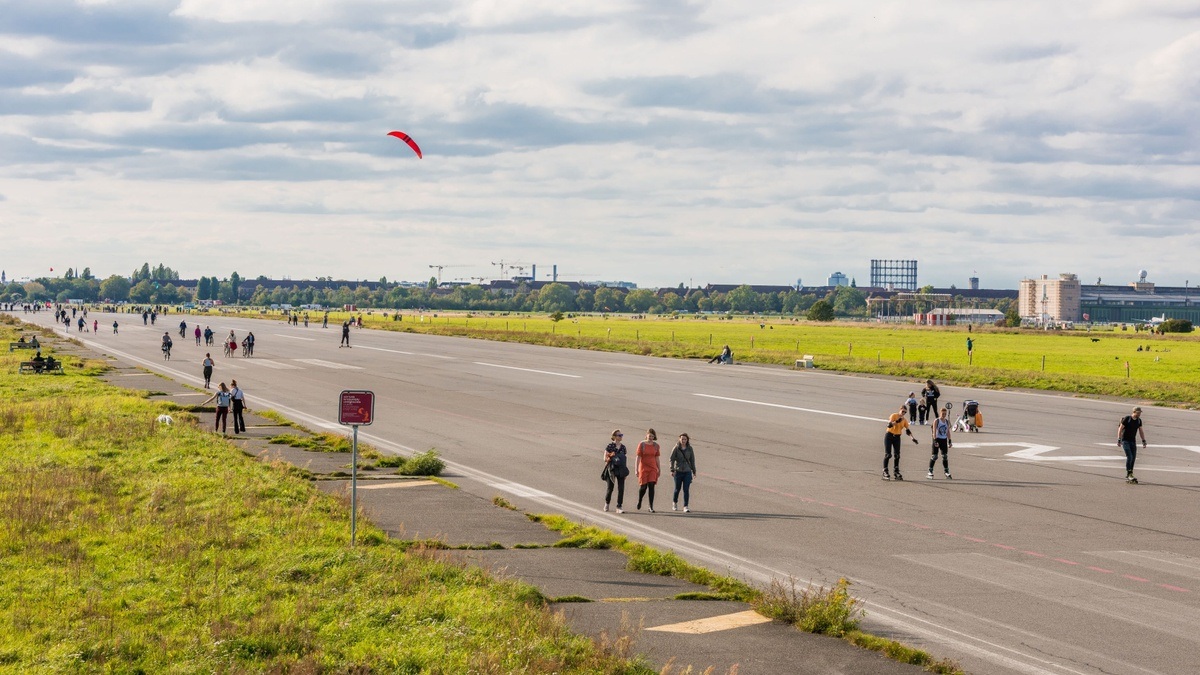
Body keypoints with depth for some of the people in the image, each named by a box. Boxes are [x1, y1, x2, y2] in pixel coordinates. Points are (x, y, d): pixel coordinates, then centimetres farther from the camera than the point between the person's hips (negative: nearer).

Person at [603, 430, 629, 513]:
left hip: (621, 469, 3)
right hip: (612, 469, -3)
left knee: (621, 488, -5)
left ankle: (619, 507, -2)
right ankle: (607, 503, 31)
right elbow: (605, 459, -4)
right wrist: (610, 458, -23)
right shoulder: (610, 446, -5)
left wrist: (626, 470, 11)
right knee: (610, 488, 5)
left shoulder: (623, 447, 9)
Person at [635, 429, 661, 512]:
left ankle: (651, 507, -7)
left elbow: (657, 458, 12)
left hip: (653, 468, 2)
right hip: (643, 468, -2)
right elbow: (638, 457, -5)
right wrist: (636, 469, -10)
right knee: (643, 487, 0)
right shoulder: (642, 444, -3)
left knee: (651, 486, -7)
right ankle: (639, 501, 30)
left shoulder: (656, 445, 6)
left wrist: (659, 469, 12)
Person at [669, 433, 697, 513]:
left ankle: (685, 507, -7)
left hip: (687, 472, 1)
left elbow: (692, 461, 9)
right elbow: (672, 459, -5)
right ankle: (674, 502, 35)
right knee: (677, 489, 9)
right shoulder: (676, 448, -3)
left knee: (686, 489, -7)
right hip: (678, 471, -1)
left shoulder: (690, 449, 3)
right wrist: (672, 470, -14)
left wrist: (694, 472, 9)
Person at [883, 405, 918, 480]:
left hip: (897, 437, 5)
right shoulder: (894, 416, -8)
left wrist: (912, 438, -1)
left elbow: (907, 430, 11)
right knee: (887, 454, -7)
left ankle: (896, 472, 10)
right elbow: (889, 425, -20)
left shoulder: (904, 420, 7)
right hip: (889, 435, -5)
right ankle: (885, 472, -3)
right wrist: (897, 421, -33)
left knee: (897, 455, 2)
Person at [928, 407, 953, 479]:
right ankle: (930, 472, 1)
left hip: (944, 440, 5)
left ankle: (947, 473, 8)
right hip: (937, 439, -5)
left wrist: (950, 441, 9)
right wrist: (935, 441, -21)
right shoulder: (936, 421, -7)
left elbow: (948, 432, 14)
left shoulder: (947, 421, 9)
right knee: (934, 456, -4)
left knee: (945, 456, 5)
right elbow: (934, 431, -13)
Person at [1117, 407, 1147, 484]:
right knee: (1129, 457, -18)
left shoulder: (1139, 420, 6)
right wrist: (1119, 440, -15)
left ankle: (1128, 477, 5)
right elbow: (1120, 429, -10)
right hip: (1125, 441, -6)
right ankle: (1128, 475, -13)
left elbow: (1141, 431, 14)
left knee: (1133, 458, 0)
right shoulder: (1127, 418, -11)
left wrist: (1144, 441, 9)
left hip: (1133, 441, 6)